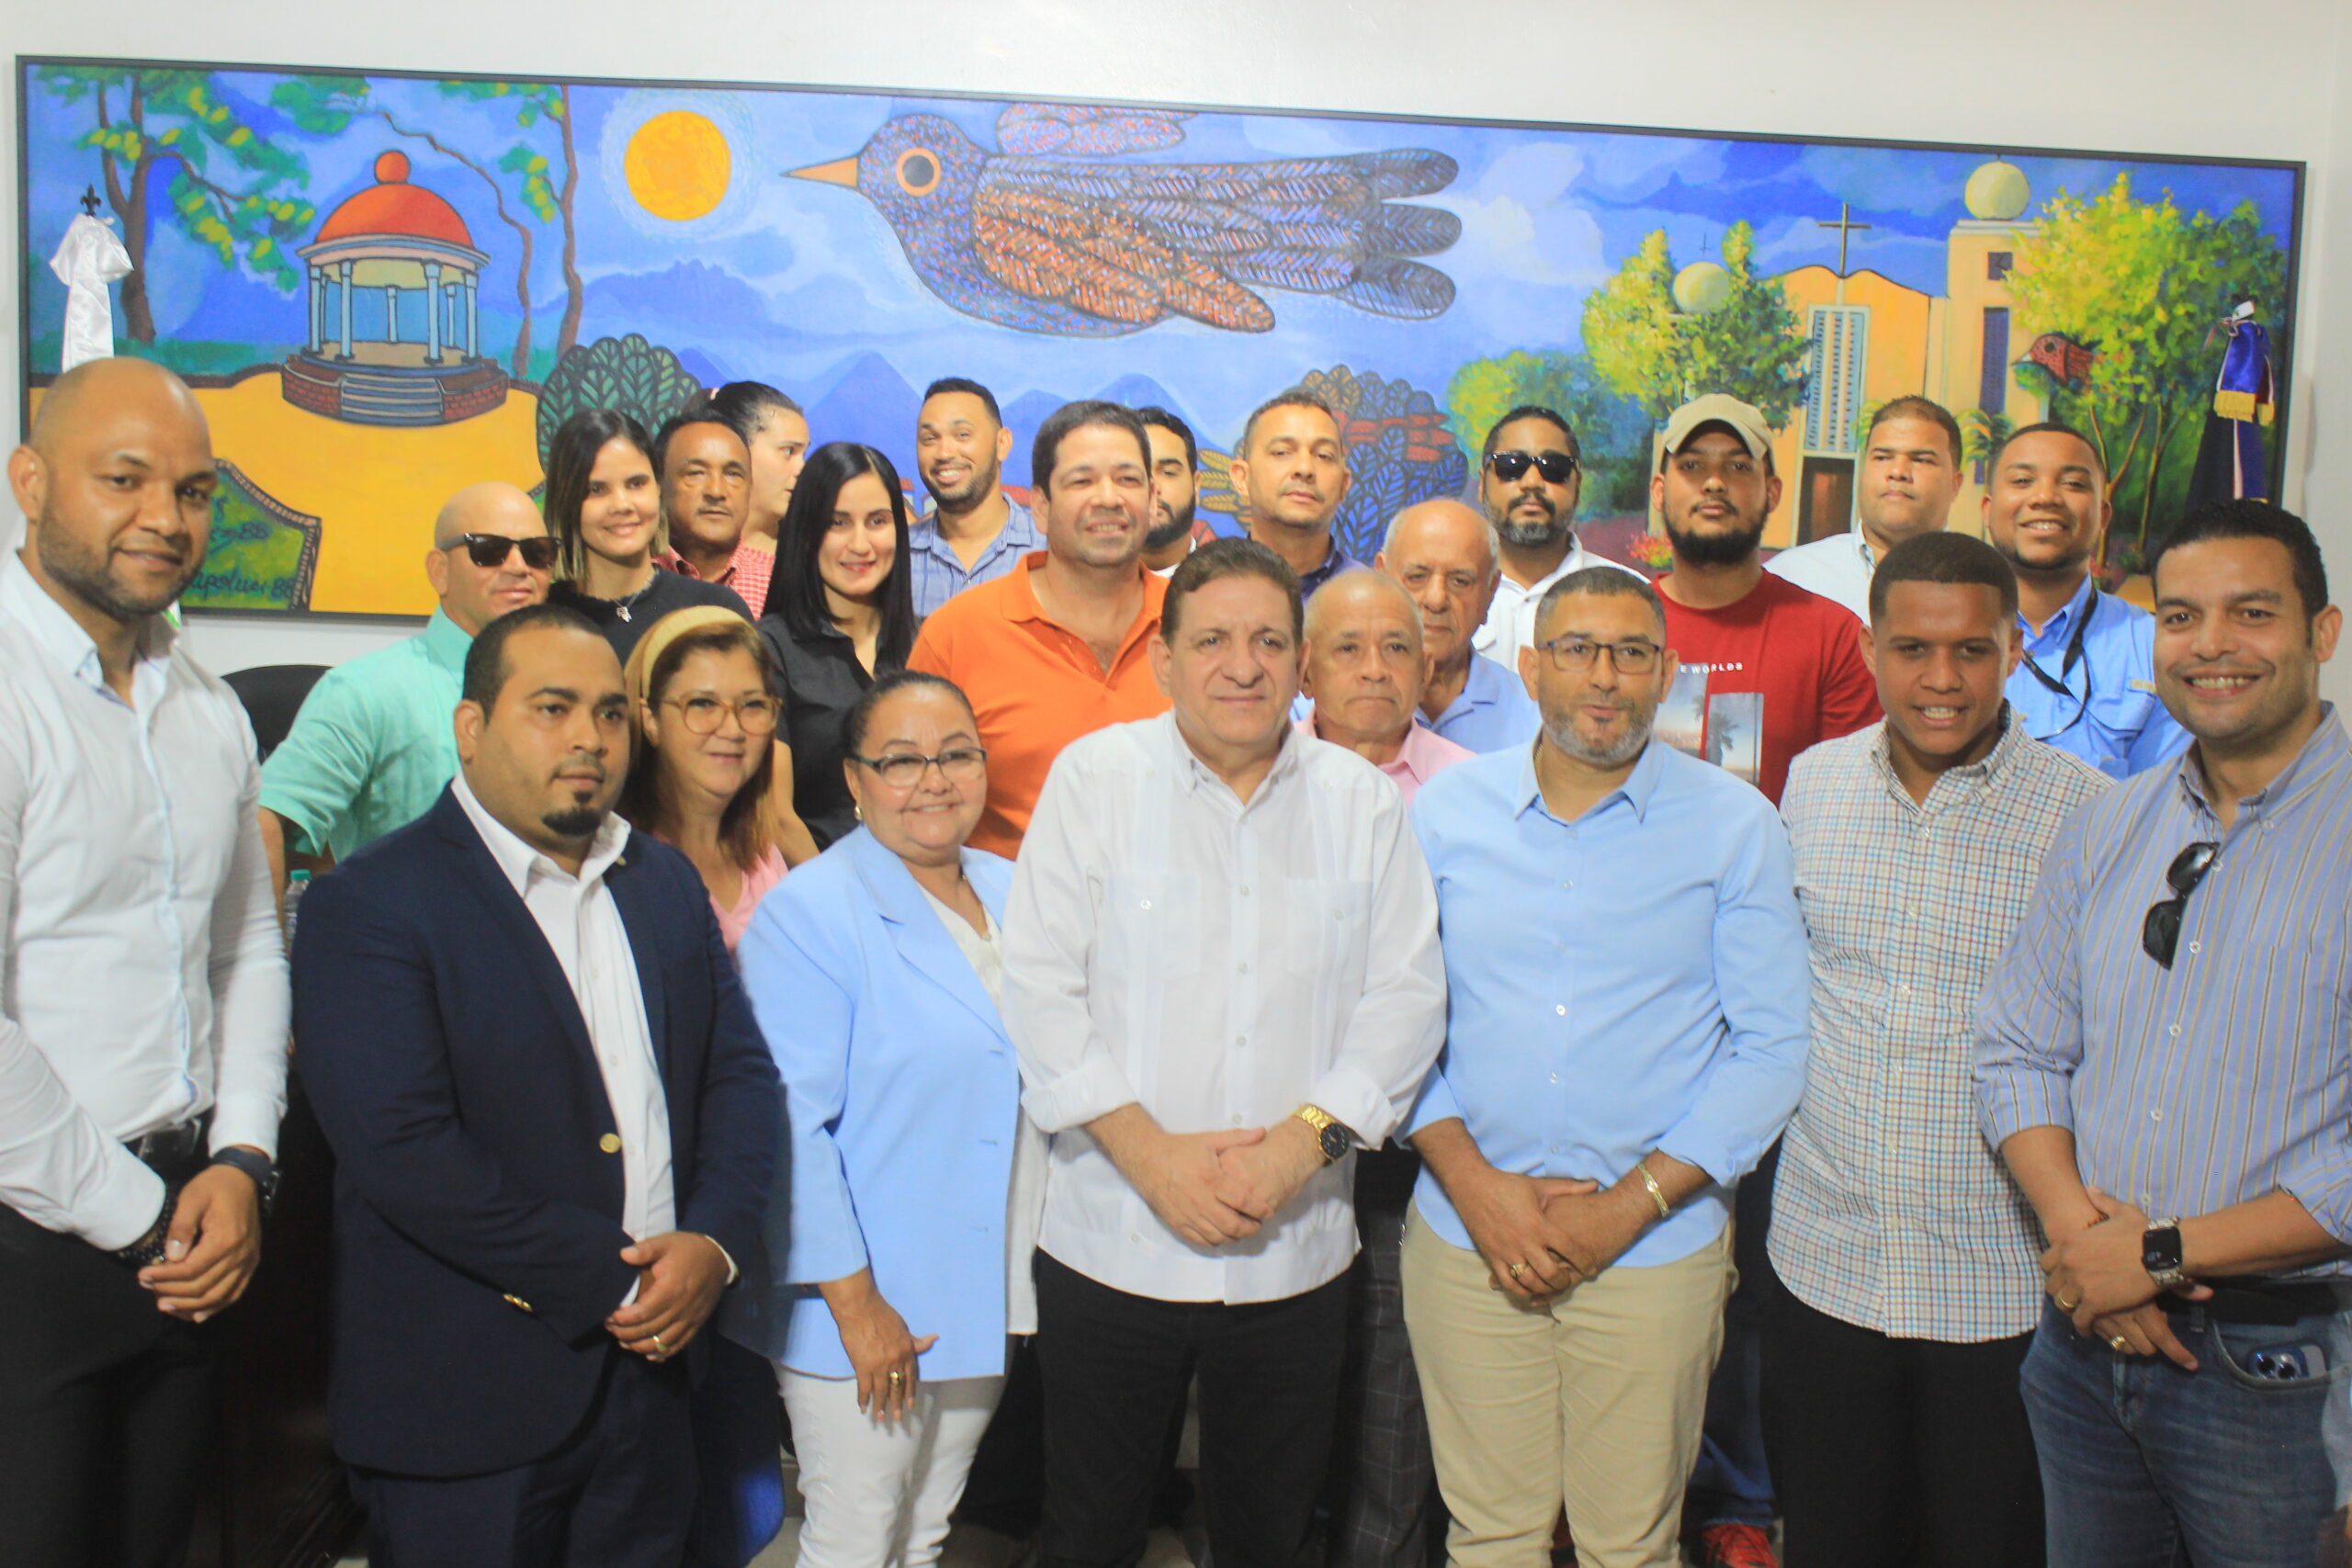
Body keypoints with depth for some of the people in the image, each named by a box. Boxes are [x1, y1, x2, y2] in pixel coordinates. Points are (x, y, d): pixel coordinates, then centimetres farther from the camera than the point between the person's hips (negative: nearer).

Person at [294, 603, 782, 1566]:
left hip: (651, 1369, 6)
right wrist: (610, 1278, -16)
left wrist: (713, 1243, -9)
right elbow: (402, 1149, -19)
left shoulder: (668, 882, 10)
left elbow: (742, 1072, 8)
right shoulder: (371, 905, -10)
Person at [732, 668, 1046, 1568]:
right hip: (867, 1319, -6)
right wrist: (854, 1301, -18)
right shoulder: (808, 914, -14)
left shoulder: (1013, 894, 7)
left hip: (989, 1305, 6)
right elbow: (789, 1125, -18)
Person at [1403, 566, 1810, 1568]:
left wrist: (1628, 1207, -10)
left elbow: (1772, 1049, -3)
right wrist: (1472, 1182, -9)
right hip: (1466, 1235, 1)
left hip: (1655, 1250, -1)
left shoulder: (1735, 826, -2)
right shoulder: (1446, 812, 2)